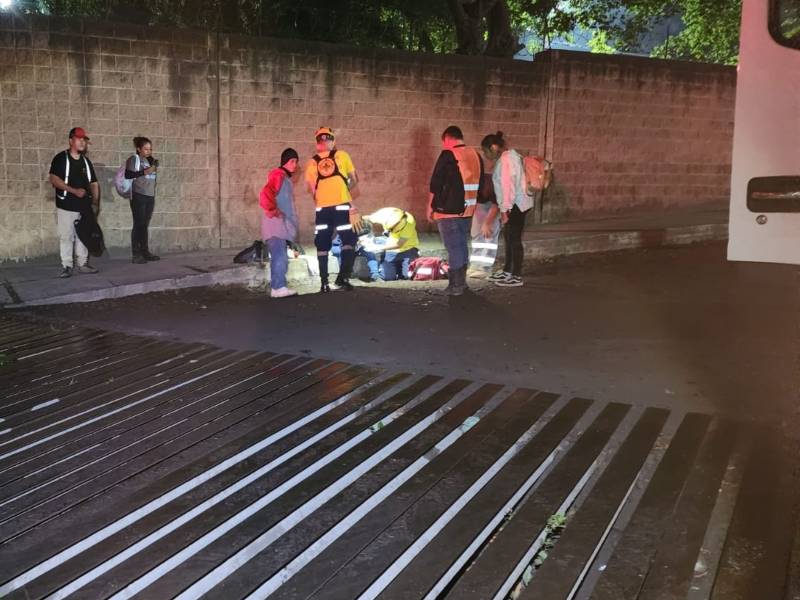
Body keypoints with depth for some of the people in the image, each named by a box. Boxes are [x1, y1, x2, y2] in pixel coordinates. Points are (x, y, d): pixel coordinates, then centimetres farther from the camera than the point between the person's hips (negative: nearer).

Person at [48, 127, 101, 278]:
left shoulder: (86, 161, 14)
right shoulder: (61, 158, -3)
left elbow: (94, 183, 16)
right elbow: (54, 179, -13)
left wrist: (95, 202, 6)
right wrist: (74, 190, -19)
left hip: (85, 206, 5)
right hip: (67, 206, -5)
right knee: (66, 236, -4)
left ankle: (83, 264, 14)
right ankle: (66, 266, 1)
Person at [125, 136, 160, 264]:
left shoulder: (150, 160, 15)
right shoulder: (134, 159, -4)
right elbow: (127, 175, -14)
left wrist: (155, 169, 6)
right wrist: (144, 172, -18)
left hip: (150, 196, 6)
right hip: (138, 195, -6)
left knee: (145, 225, 8)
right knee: (138, 224, -6)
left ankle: (145, 251, 11)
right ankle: (136, 255, -4)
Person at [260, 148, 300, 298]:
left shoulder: (286, 178, 21)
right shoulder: (278, 175, -10)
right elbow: (266, 194, -25)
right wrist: (272, 211, -18)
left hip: (282, 225, 10)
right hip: (275, 224, -10)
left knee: (280, 257, 10)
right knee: (280, 257, -17)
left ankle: (276, 287, 13)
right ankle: (279, 287, -20)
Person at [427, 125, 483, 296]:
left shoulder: (448, 155, -12)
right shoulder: (476, 156, 8)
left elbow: (435, 184, -10)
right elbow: (478, 184, 15)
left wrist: (430, 207, 0)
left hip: (448, 211, -6)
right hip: (467, 211, 7)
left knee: (453, 248, -3)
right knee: (462, 245, 16)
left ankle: (456, 286, 0)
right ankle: (461, 281, 23)